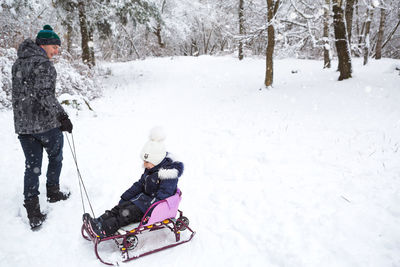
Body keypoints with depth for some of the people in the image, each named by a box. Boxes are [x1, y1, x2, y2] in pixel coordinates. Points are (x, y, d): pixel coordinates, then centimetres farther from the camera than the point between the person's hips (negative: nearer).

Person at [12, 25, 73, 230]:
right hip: (45, 123, -7)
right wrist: (61, 115, -25)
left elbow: (17, 93, 19)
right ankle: (53, 192, 33)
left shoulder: (18, 63, 13)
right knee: (55, 157, 19)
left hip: (22, 124, 7)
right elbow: (44, 94, -25)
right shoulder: (43, 64, -13)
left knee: (32, 166, 10)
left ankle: (32, 211, 9)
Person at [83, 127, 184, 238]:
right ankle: (99, 222, -14)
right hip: (146, 198, 9)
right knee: (120, 207, -8)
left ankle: (104, 230, -27)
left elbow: (161, 197, -27)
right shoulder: (150, 168, 5)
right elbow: (139, 185, 13)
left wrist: (147, 211, -28)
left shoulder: (169, 173, -25)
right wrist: (124, 198, 9)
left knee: (128, 213, -24)